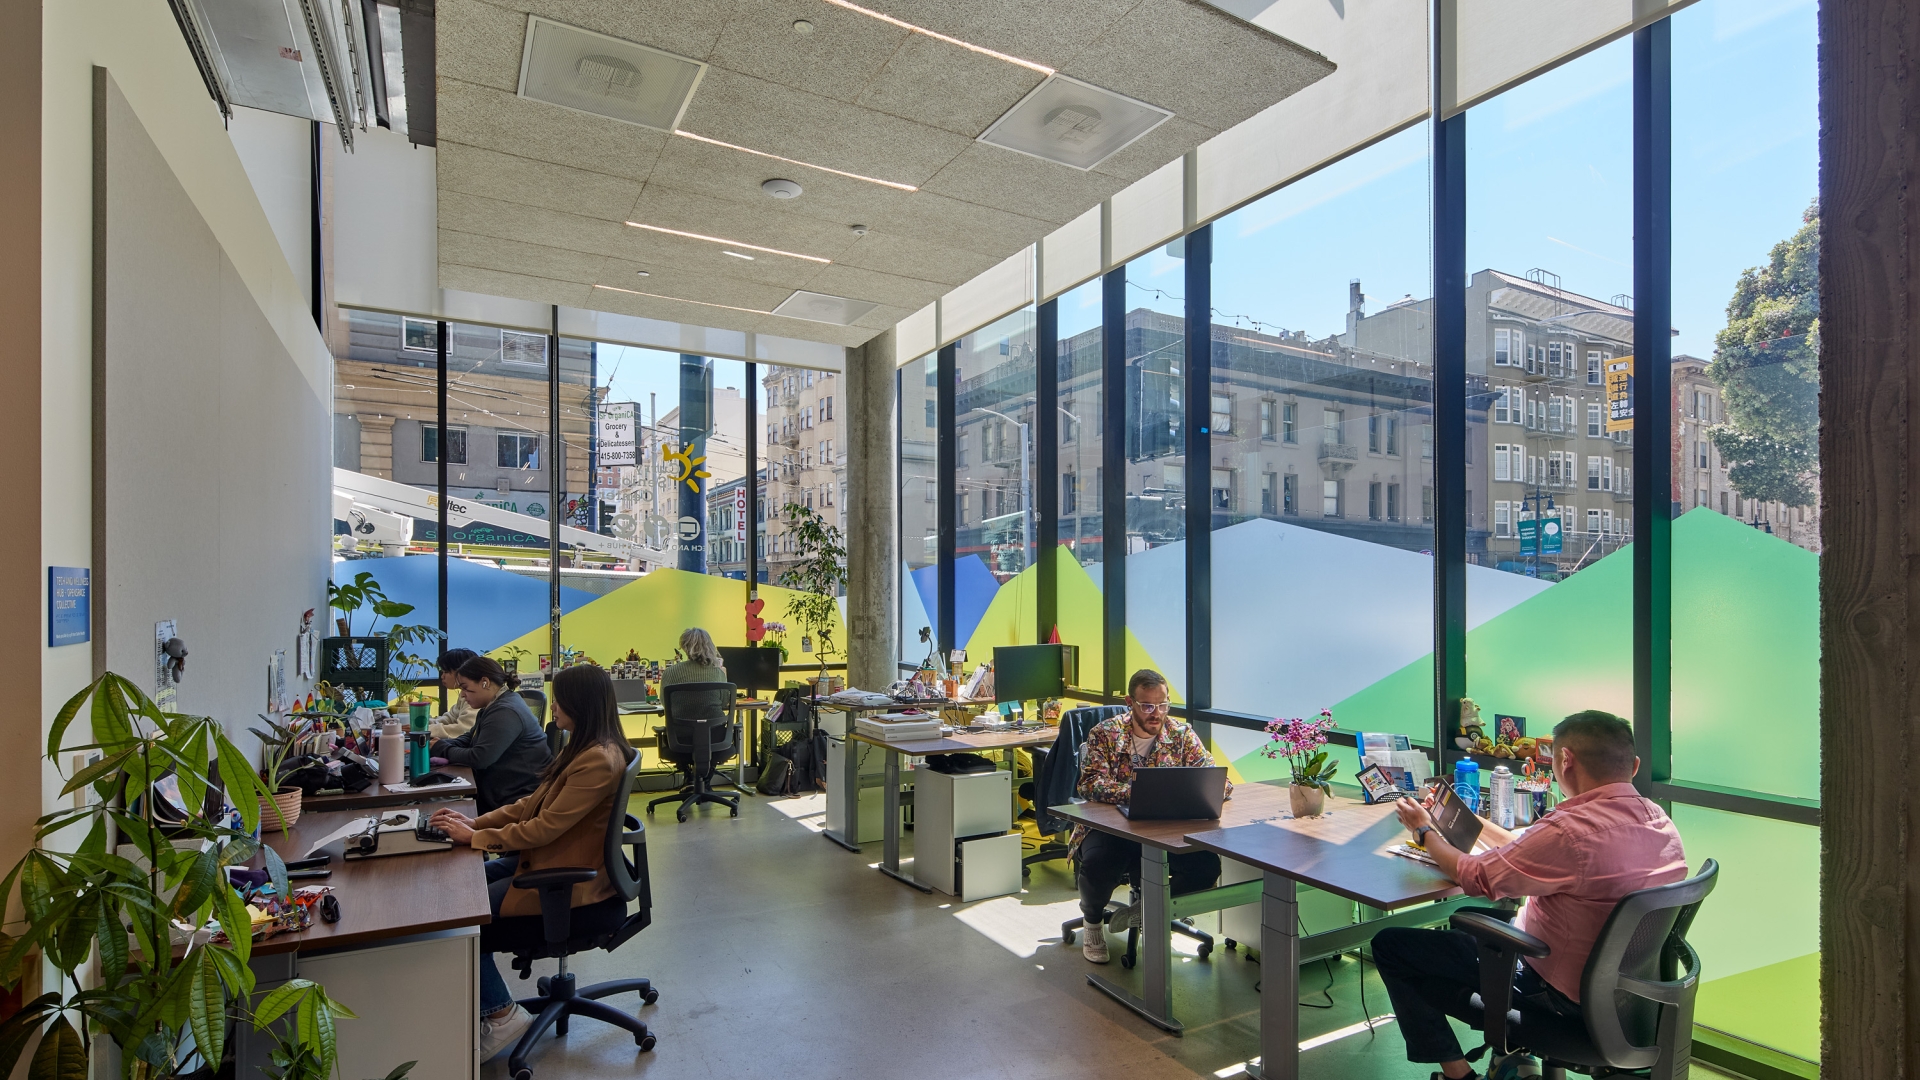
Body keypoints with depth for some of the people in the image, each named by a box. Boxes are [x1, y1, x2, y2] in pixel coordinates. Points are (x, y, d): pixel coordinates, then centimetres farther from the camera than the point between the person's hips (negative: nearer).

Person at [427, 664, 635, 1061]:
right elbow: (534, 803, 11)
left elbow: (544, 828, -25)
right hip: (549, 859, 10)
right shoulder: (584, 748, 5)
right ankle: (486, 988, 21)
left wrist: (474, 837, -15)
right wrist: (477, 821, 1)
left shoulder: (599, 760, -27)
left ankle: (501, 1013, 11)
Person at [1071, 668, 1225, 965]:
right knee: (1098, 862, -35)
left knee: (1207, 865, -23)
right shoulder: (1104, 734, -8)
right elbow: (1090, 784, -21)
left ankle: (1144, 910, 8)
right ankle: (1093, 920, 4)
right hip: (1109, 829, -3)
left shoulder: (1182, 734, 0)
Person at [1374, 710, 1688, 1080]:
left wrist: (1425, 831, 1)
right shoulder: (1659, 819, -4)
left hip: (1561, 990, -8)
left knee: (1390, 945, -2)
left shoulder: (1572, 829, -31)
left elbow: (1476, 877, -16)